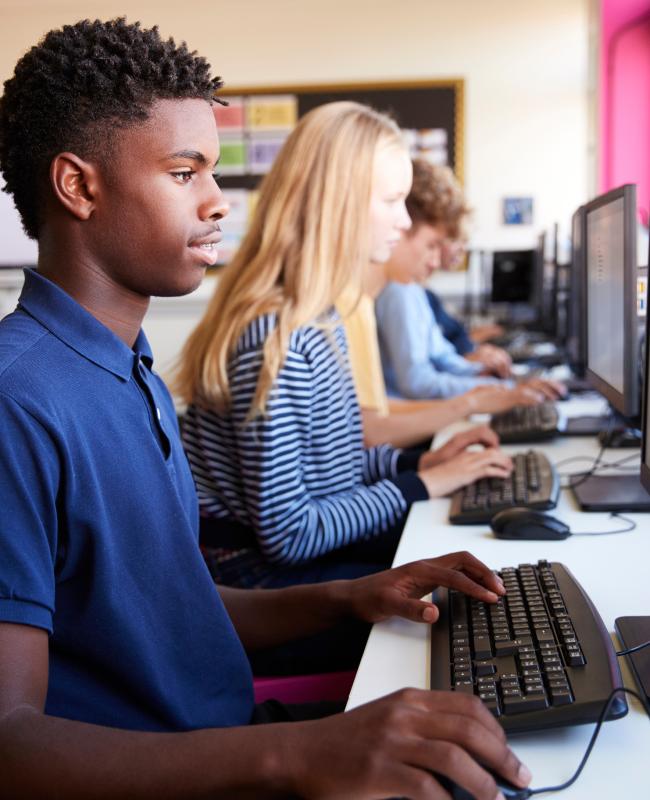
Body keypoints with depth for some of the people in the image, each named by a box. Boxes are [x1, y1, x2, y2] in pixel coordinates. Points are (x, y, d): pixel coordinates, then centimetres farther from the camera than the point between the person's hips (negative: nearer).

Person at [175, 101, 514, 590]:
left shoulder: (316, 316, 4)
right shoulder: (274, 340, -26)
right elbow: (286, 532, -23)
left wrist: (418, 462, 2)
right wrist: (420, 485, -14)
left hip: (311, 547, 9)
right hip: (263, 574, -9)